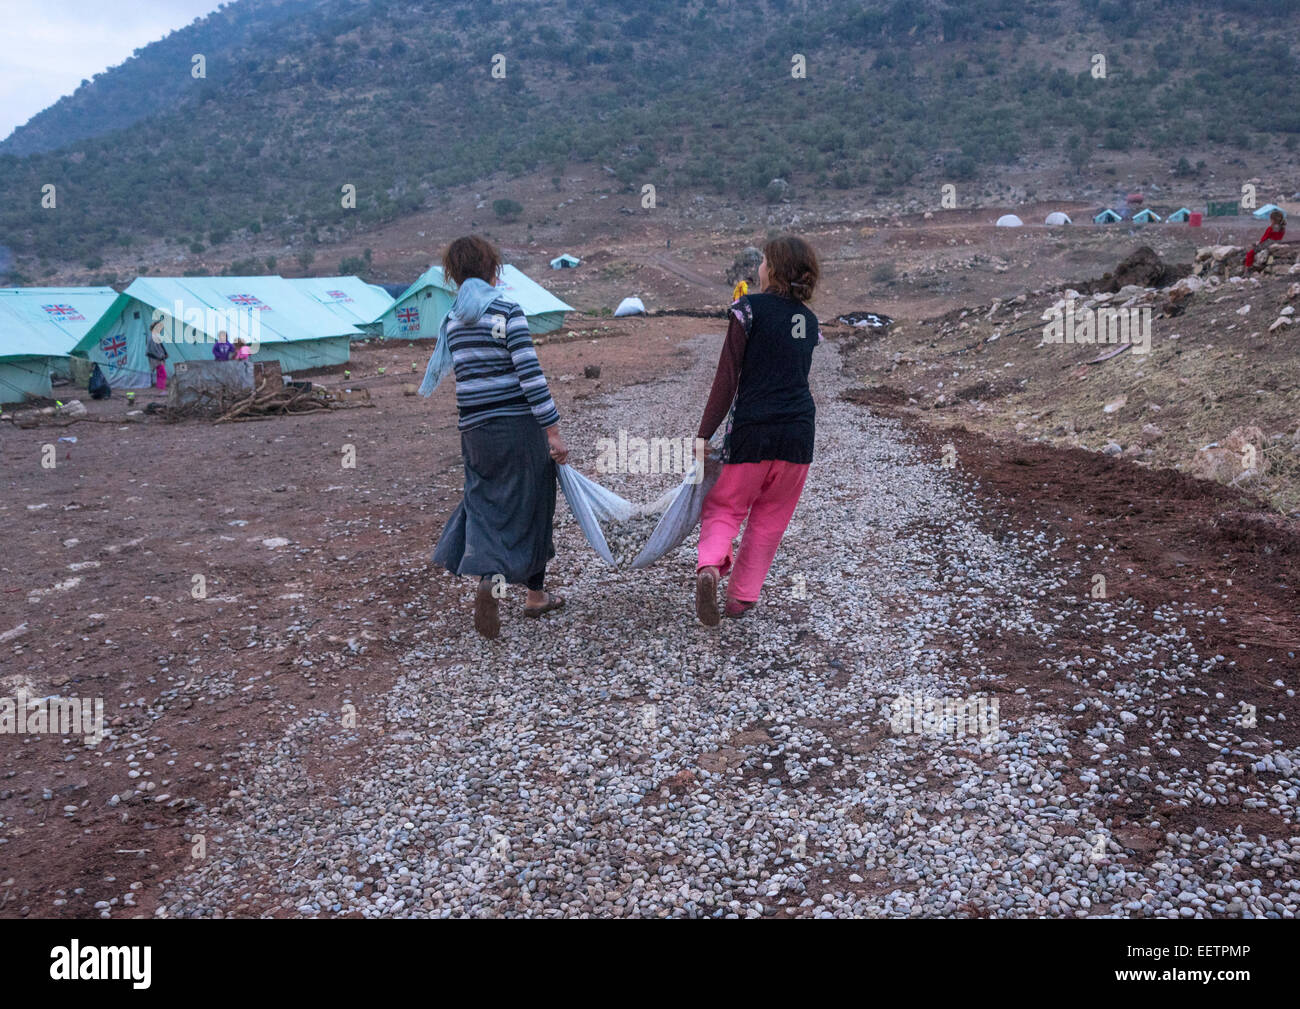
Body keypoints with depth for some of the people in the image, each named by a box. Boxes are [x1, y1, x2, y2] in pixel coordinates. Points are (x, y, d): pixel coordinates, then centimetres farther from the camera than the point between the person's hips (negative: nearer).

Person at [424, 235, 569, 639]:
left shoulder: (451, 322, 7)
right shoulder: (507, 311, -10)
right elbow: (529, 372, -15)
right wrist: (553, 430, -14)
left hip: (475, 428, 4)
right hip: (519, 424, -4)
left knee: (485, 506, 9)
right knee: (529, 507, 10)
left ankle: (489, 578, -17)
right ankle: (535, 594, 21)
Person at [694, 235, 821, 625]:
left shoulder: (749, 308, -7)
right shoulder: (809, 319, 10)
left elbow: (727, 377, -11)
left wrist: (704, 434, -8)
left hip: (752, 430, -4)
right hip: (799, 432, 4)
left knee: (724, 508, 8)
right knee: (770, 519, 15)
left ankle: (709, 567, -19)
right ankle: (742, 597, 20)